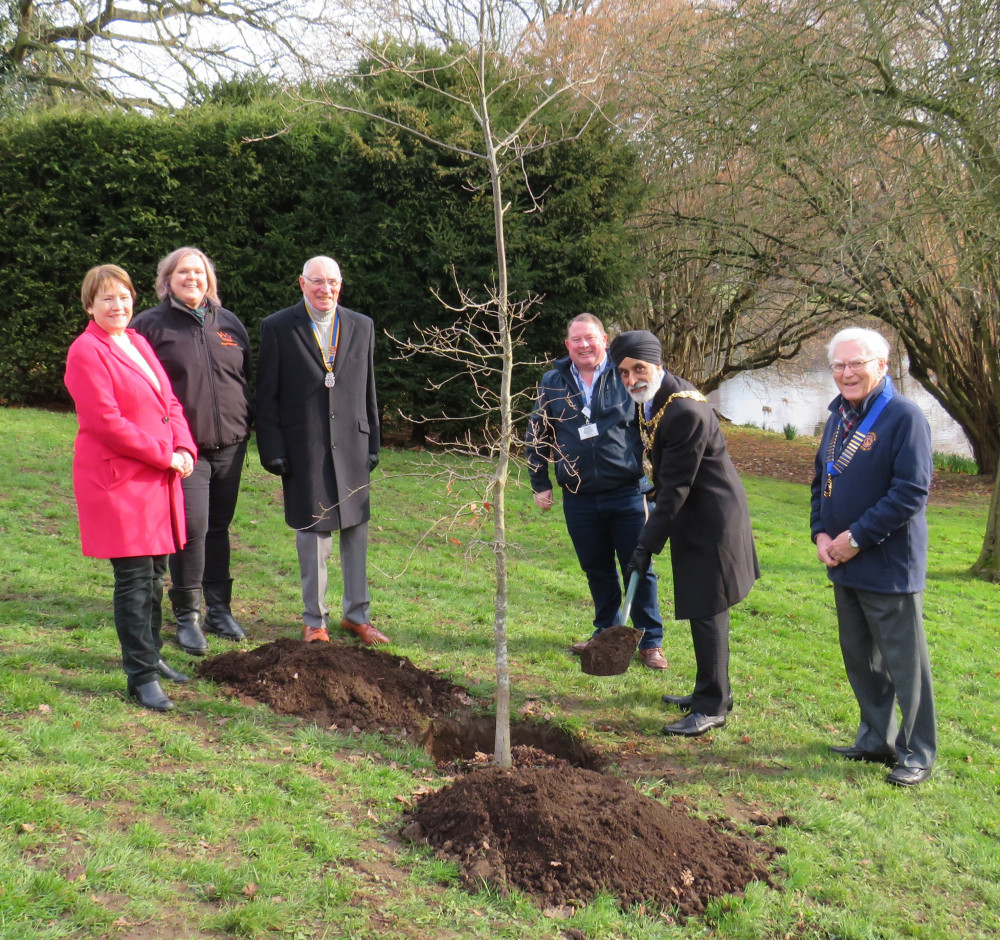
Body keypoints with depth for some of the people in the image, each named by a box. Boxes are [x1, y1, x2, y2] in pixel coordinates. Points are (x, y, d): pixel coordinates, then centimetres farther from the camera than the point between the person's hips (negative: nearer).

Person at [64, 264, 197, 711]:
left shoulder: (138, 342, 16)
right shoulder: (86, 352, -9)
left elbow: (169, 401, 16)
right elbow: (106, 422, -17)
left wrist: (184, 447, -2)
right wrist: (164, 455, -13)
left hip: (159, 478, 8)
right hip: (118, 479, -8)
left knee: (154, 573, 14)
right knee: (134, 578, -5)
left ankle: (150, 657, 28)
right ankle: (141, 678, 2)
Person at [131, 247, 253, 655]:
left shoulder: (229, 323, 12)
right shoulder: (150, 325, -1)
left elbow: (248, 376, 20)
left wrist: (245, 423, 14)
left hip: (229, 444, 4)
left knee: (219, 527, 11)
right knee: (192, 528, -11)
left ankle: (219, 609, 22)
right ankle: (187, 616, 2)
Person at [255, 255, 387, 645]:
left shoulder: (361, 327, 10)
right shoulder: (278, 328, 0)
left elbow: (368, 391, 12)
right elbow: (266, 396, -1)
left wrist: (372, 445, 8)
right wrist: (272, 451, -7)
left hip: (351, 445, 3)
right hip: (303, 449, -3)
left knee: (356, 530, 9)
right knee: (312, 533, 4)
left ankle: (357, 614, 23)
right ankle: (314, 620, 18)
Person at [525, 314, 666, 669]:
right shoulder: (552, 383, 6)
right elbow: (536, 437, 14)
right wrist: (540, 484, 9)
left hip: (627, 494, -2)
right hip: (578, 499, 3)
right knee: (597, 571, 15)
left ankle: (651, 641, 14)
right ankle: (607, 632, 32)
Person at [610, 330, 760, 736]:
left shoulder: (685, 411, -26)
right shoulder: (652, 399, 6)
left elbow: (676, 487, -25)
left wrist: (647, 545, -22)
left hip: (710, 520, -10)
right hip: (695, 517, 10)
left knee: (707, 611, -5)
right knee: (702, 609, 17)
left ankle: (712, 707, 4)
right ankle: (711, 692, 30)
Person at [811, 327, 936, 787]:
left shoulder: (904, 417, -15)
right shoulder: (839, 417, 11)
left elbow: (911, 493, -20)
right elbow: (821, 479, 17)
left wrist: (857, 537, -18)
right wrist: (821, 533, 1)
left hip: (890, 567, -8)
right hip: (845, 564, 8)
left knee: (904, 663, 2)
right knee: (859, 658, 17)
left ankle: (918, 753, 16)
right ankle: (878, 739, 32)